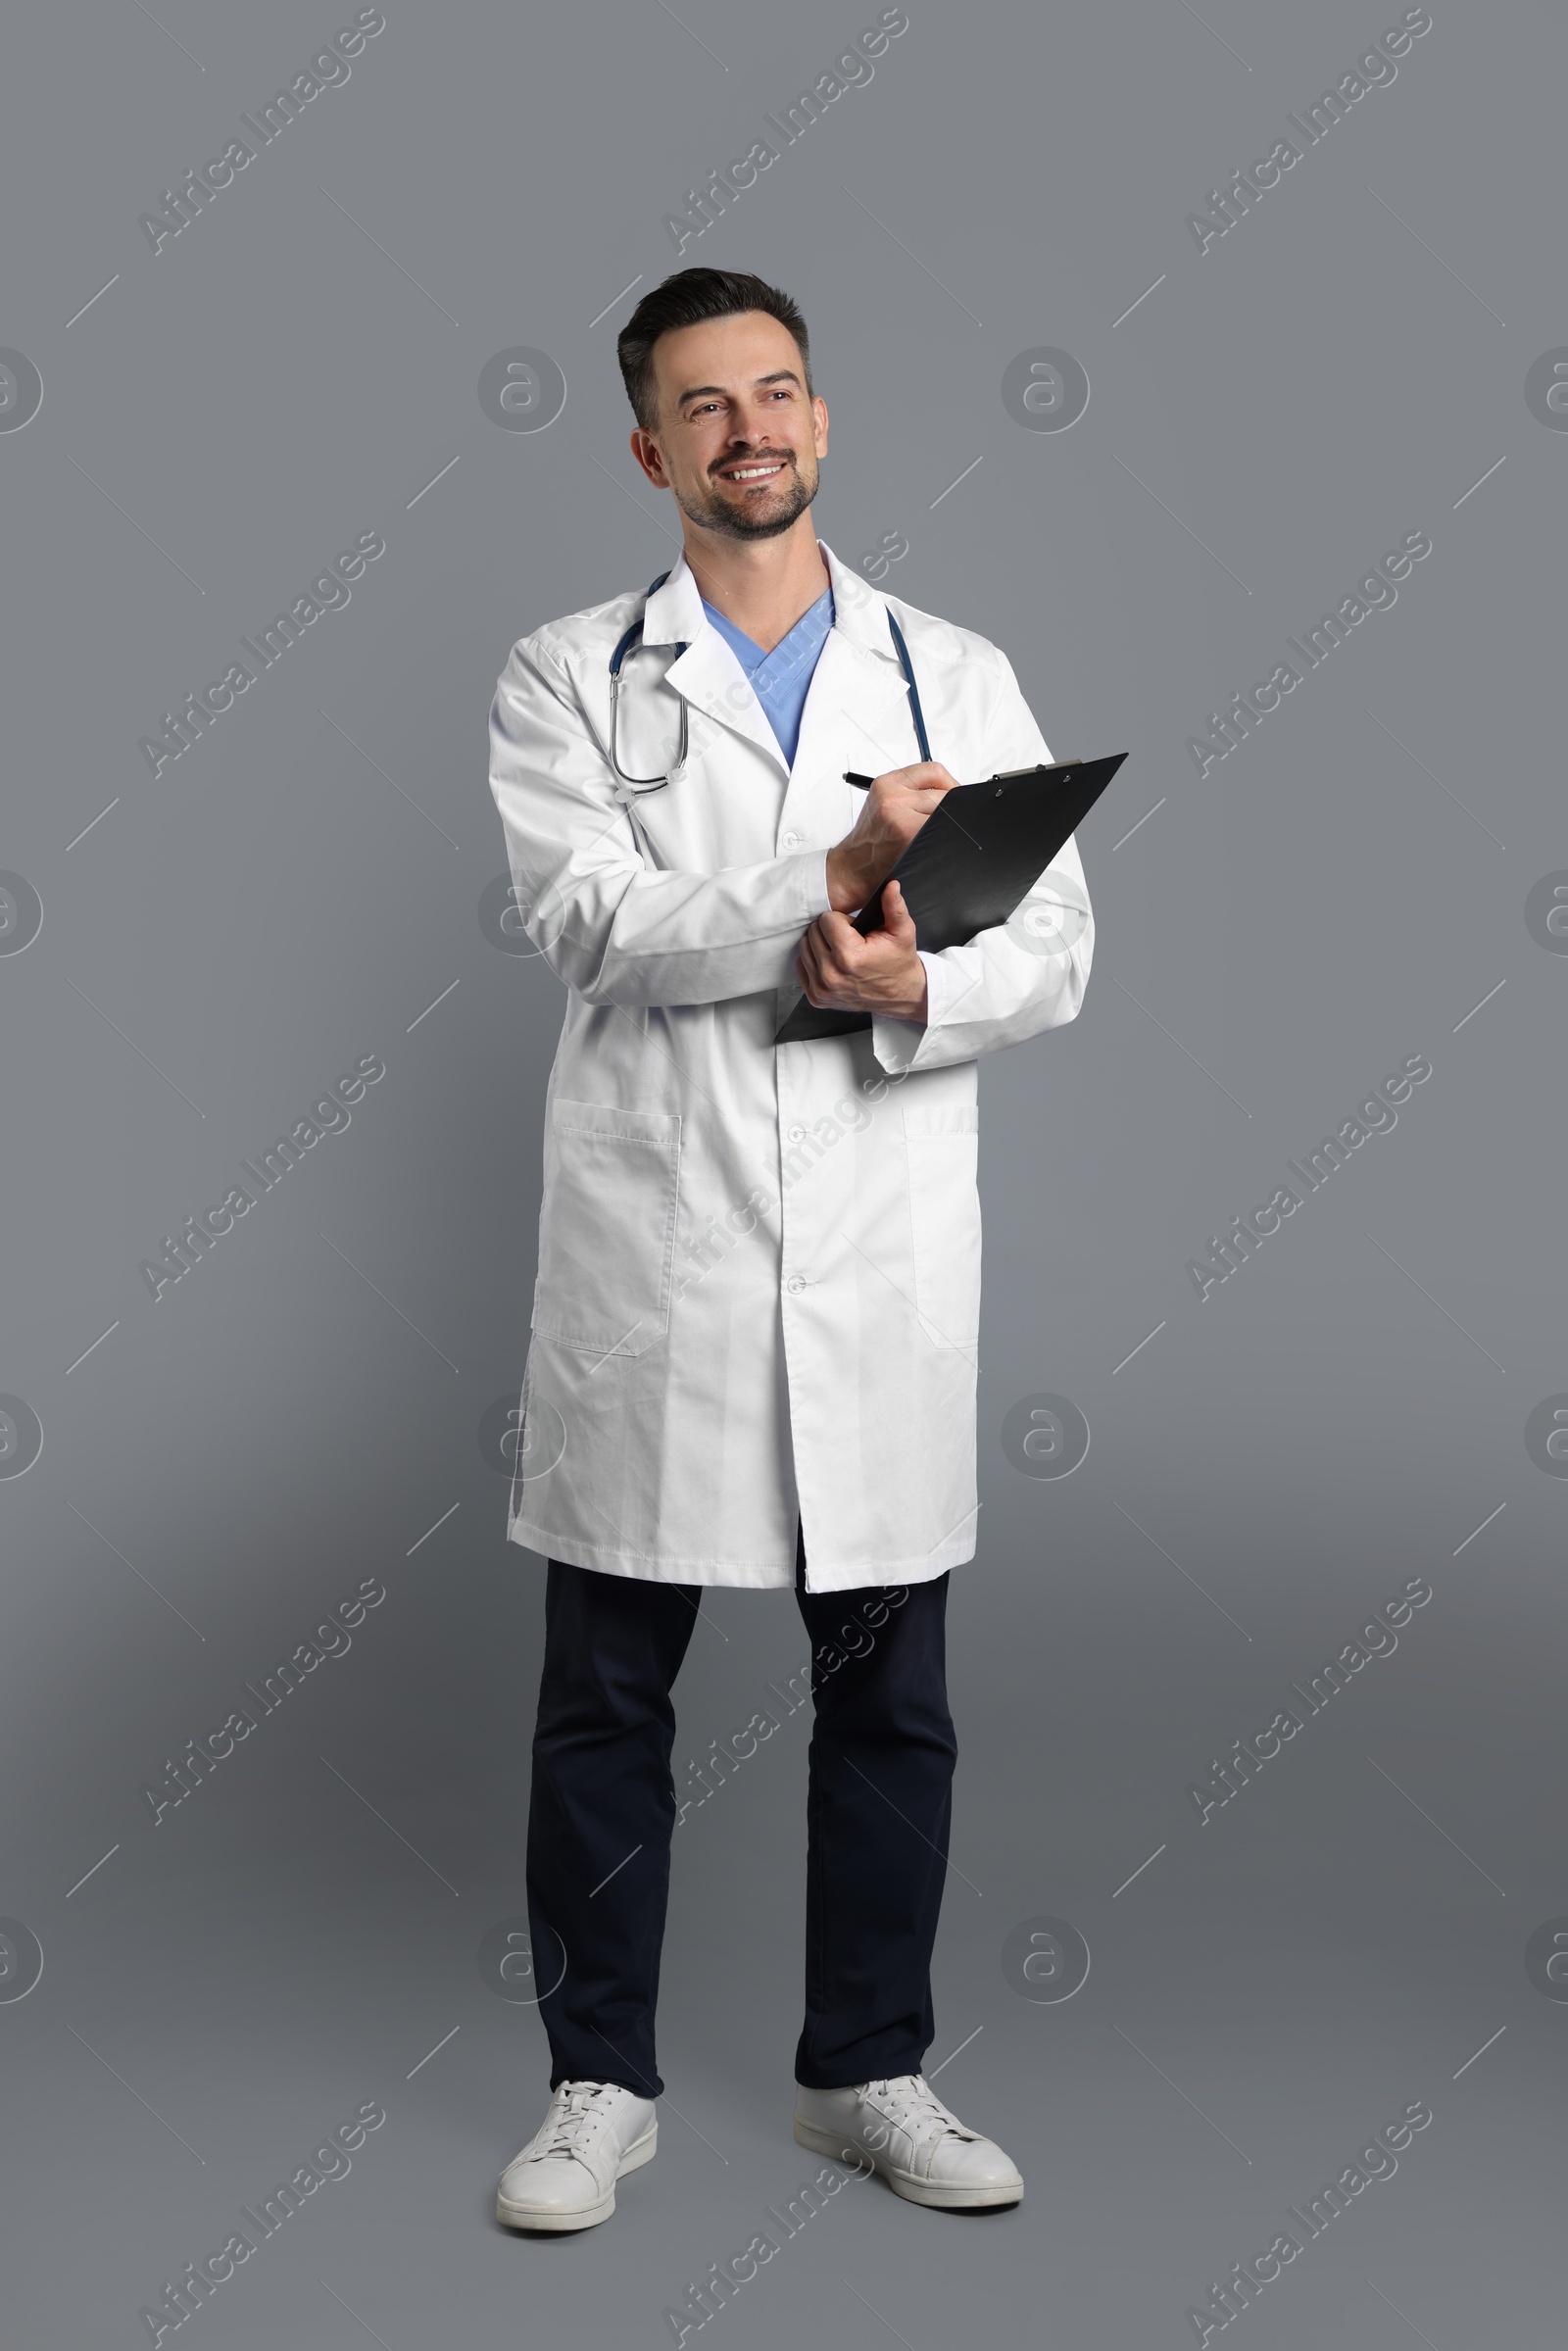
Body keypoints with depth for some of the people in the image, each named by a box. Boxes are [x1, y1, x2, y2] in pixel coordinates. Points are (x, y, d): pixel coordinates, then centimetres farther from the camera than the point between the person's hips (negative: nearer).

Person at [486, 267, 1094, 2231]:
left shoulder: (956, 675, 11)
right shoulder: (567, 679, 4)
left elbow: (1057, 945, 3)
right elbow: (591, 923, -11)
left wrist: (916, 985, -17)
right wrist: (833, 877, -22)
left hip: (882, 1262, 2)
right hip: (648, 1253, -1)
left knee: (889, 1693, 9)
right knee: (606, 1691, 6)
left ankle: (867, 2070, 26)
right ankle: (601, 2083, 22)